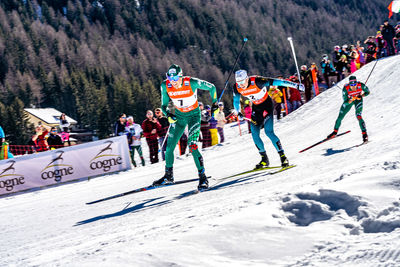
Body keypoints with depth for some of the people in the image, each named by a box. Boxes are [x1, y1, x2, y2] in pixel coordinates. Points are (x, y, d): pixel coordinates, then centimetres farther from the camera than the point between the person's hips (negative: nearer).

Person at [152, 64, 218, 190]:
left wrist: (215, 103, -6)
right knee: (169, 147, 3)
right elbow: (164, 105, -3)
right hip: (179, 116, 4)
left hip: (193, 115, -4)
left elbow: (211, 87, -10)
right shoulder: (165, 86, -16)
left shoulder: (192, 83, -26)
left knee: (192, 146, -20)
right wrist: (168, 115, -22)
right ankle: (168, 176, 25)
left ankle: (203, 177, -11)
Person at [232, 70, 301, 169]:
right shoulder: (237, 88, -14)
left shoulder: (256, 81, -30)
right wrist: (238, 112, 11)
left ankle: (283, 156, -11)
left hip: (267, 105, -5)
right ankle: (264, 159, 7)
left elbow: (274, 82, -30)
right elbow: (236, 100, 8)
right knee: (254, 134, -5)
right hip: (256, 107, 5)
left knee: (269, 131, -19)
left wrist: (294, 85, -31)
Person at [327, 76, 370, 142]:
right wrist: (352, 99, -48)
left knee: (358, 116, -23)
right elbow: (345, 102, -30)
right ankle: (335, 132, 31)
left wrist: (361, 96, -29)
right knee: (340, 117, 5)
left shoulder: (361, 85, -33)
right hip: (349, 100, 1)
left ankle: (364, 134, -14)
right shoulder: (345, 89, -35)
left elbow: (367, 92, -12)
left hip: (358, 100, -1)